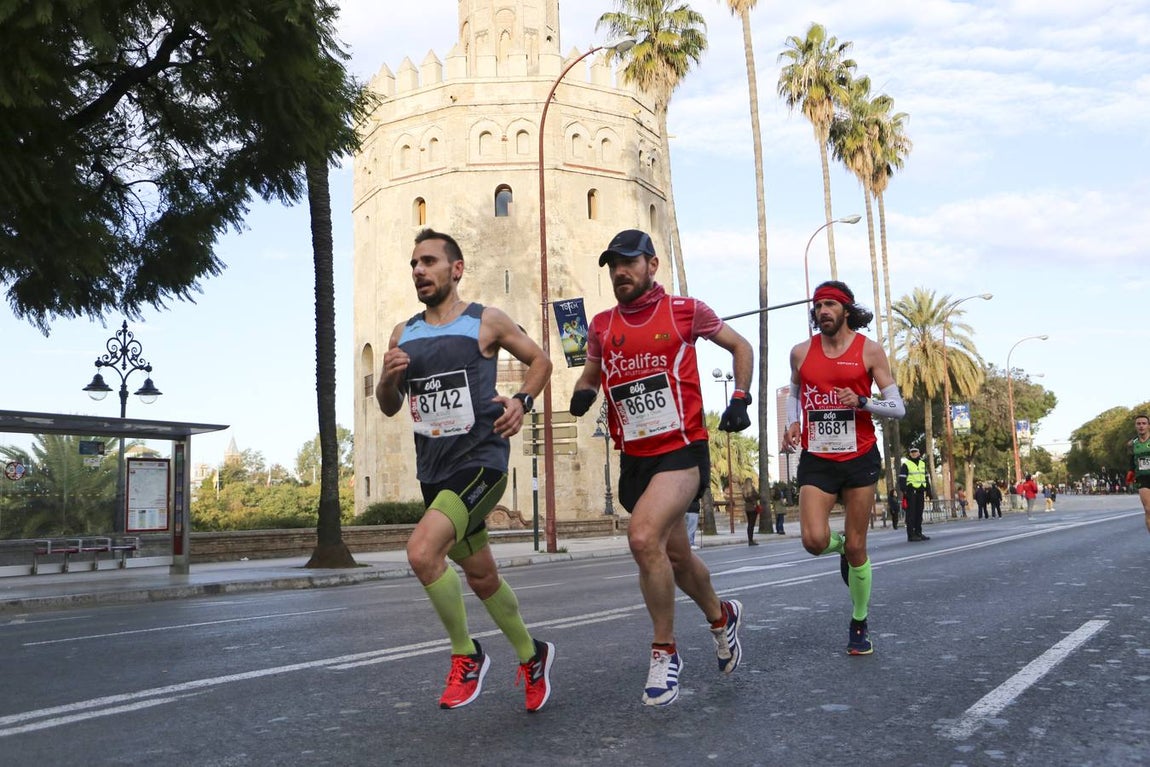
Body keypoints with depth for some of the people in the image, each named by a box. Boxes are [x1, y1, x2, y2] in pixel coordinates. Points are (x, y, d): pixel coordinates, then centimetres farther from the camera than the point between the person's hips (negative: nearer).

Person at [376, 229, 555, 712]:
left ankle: (466, 655, -3)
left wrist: (522, 401, -9)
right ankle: (531, 656, 38)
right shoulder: (403, 335, 10)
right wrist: (388, 378, -6)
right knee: (481, 577, 16)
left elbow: (539, 361, 9)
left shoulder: (487, 322, -3)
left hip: (481, 459, -6)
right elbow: (389, 408, 16)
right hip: (433, 469, 6)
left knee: (423, 552, -25)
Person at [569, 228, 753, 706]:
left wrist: (740, 399, -1)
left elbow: (740, 346, 11)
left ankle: (664, 651, -7)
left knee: (644, 537, -26)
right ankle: (721, 617, 45)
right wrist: (583, 393, -1)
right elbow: (591, 375, 22)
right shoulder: (602, 326, 7)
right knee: (675, 555, 15)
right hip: (634, 458, 5)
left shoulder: (685, 310, -2)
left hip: (682, 449, -5)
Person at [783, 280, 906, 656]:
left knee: (857, 548, 4)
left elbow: (898, 408, -2)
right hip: (816, 460, 1)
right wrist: (793, 422, 2)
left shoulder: (869, 350, -2)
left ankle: (859, 625, 24)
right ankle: (841, 545, 24)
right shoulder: (801, 353, 4)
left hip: (859, 458, -1)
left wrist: (861, 402, -20)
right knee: (815, 541, -15)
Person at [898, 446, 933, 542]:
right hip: (911, 491, -6)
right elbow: (901, 479, -9)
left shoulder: (922, 464, 16)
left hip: (920, 491, 6)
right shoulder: (905, 464, -3)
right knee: (911, 513, -6)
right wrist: (904, 491, -17)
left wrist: (928, 491, 15)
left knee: (919, 513, 9)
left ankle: (918, 533, 15)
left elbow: (926, 478, 21)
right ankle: (911, 535, -6)